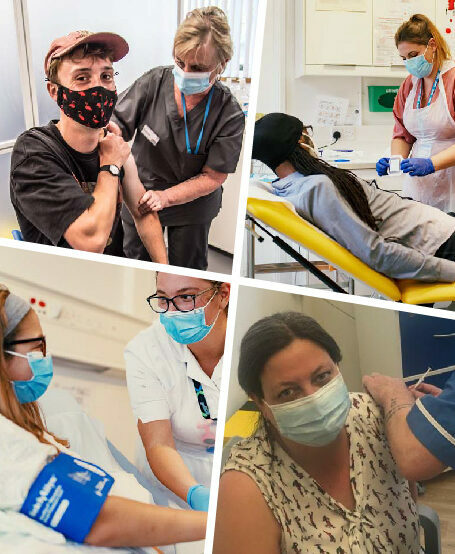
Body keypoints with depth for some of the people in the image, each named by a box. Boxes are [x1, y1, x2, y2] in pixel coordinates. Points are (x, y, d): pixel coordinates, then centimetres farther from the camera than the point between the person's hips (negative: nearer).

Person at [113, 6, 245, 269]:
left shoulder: (229, 114, -22)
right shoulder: (154, 81, -18)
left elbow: (212, 177, -17)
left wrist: (165, 197, -28)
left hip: (192, 207, -1)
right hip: (139, 198, 2)